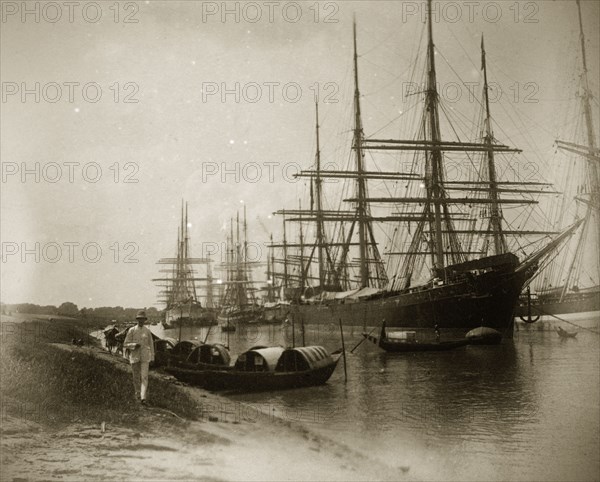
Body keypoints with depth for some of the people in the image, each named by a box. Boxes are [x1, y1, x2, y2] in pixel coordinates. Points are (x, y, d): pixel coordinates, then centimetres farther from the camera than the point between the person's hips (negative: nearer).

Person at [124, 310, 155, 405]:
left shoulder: (148, 331, 2)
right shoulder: (131, 330, -3)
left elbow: (151, 345, 9)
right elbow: (126, 344, -2)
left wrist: (152, 358, 6)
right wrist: (134, 345, -22)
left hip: (145, 357, 0)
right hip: (134, 357, 0)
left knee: (144, 377, -12)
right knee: (136, 377, 10)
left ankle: (143, 398, -17)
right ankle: (138, 393, 34)